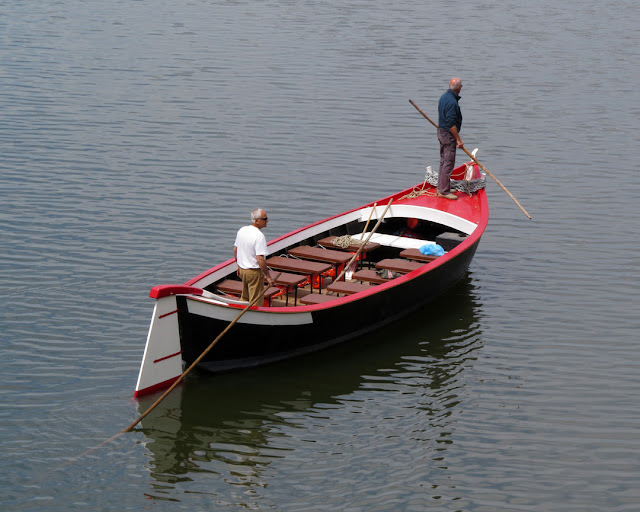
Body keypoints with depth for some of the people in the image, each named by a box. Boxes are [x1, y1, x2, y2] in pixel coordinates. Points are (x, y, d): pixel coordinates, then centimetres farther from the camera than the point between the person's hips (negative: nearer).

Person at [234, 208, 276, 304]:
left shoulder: (241, 231, 3)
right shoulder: (259, 236, -23)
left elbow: (235, 250, 13)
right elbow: (260, 259, -27)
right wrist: (268, 276, -21)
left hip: (242, 270, 8)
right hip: (254, 272, -8)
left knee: (244, 298, 23)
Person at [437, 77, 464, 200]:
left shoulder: (444, 97, 9)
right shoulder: (452, 102, -23)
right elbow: (451, 124, -24)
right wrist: (458, 139, -19)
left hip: (441, 131, 10)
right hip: (449, 134, -10)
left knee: (444, 161, 17)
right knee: (448, 163, -6)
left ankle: (441, 188, 23)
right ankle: (444, 191, -3)